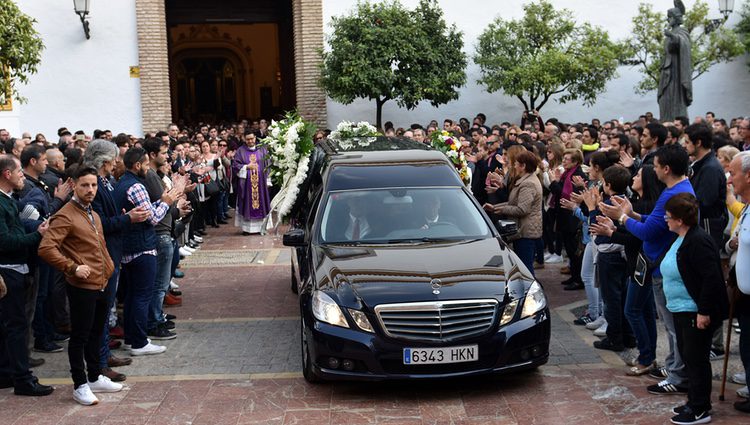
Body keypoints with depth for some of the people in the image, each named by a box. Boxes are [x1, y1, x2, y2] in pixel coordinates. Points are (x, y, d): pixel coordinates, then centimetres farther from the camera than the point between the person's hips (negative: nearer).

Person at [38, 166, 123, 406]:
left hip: (101, 285, 9)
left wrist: (108, 266, 15)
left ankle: (95, 377, 30)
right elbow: (46, 249, -24)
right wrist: (73, 268, -23)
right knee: (80, 336, 1)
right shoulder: (65, 216, -15)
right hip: (82, 287, -9)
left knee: (96, 333, 18)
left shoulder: (93, 214, 15)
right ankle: (80, 386, 11)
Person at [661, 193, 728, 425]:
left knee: (696, 359, -1)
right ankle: (695, 401, 29)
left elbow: (712, 278, -25)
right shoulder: (682, 239, 10)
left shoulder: (698, 242, -22)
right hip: (681, 310, 10)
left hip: (696, 313, -10)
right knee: (688, 356, 17)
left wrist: (704, 312, -24)